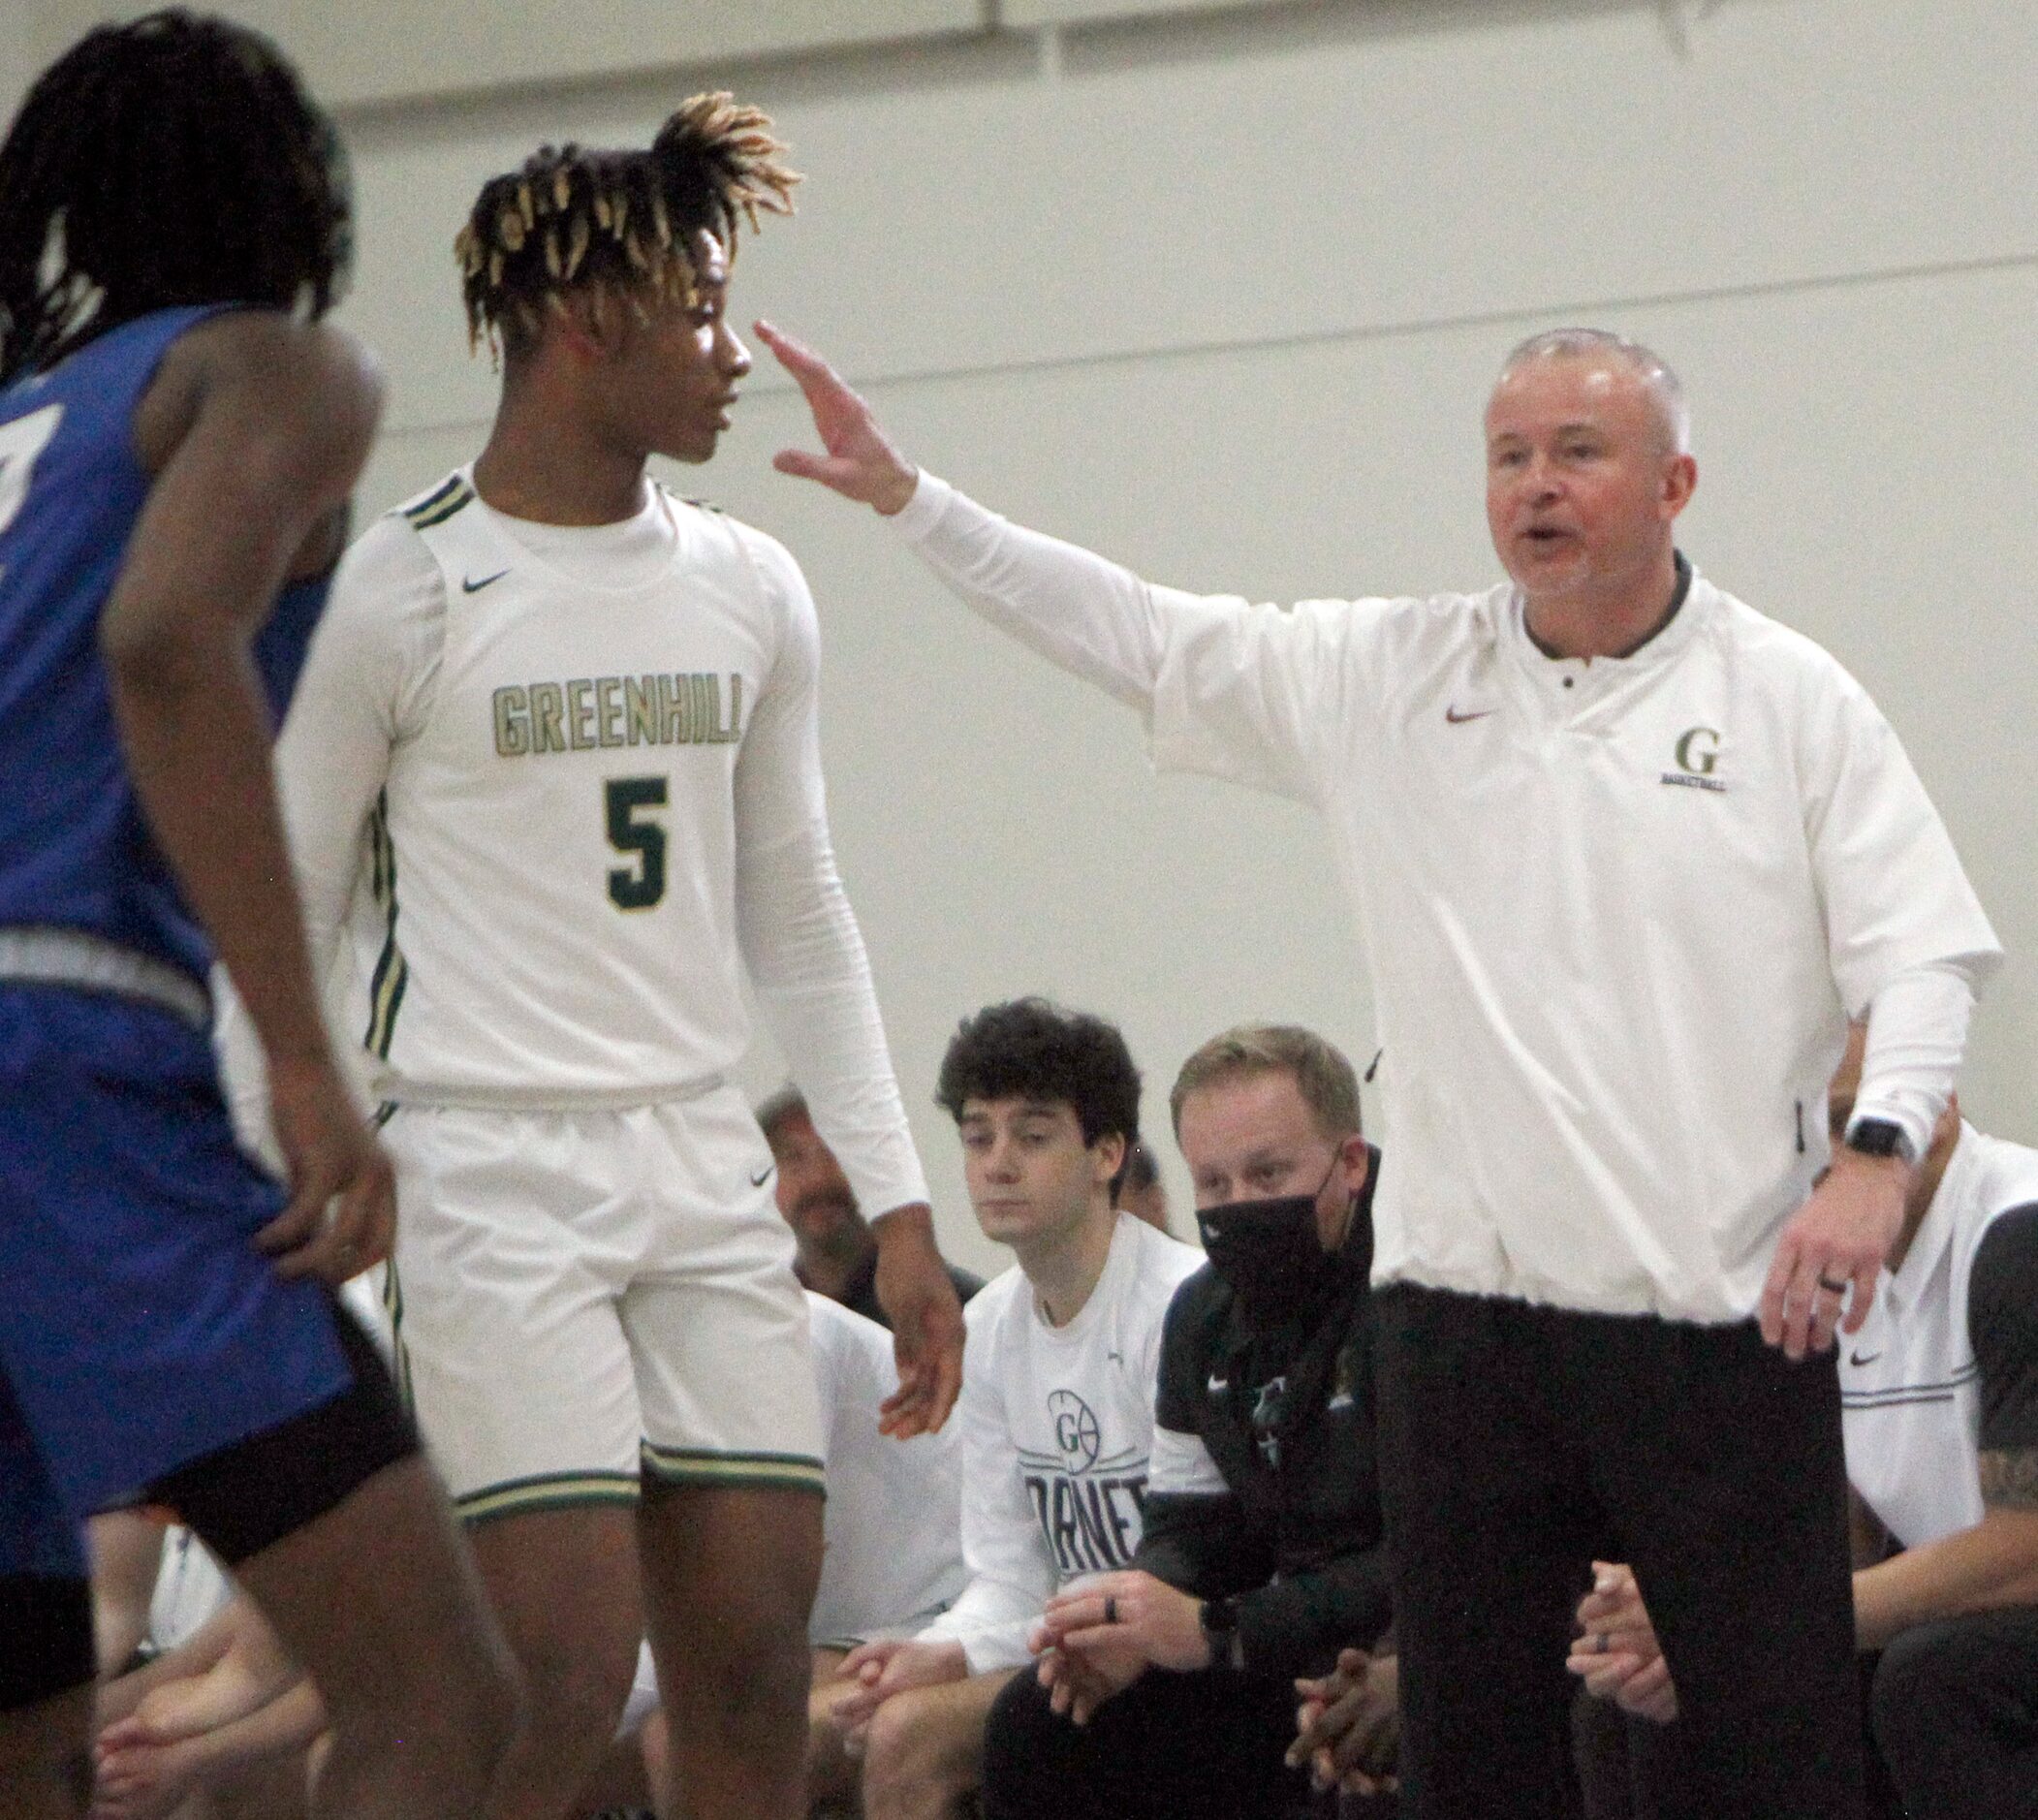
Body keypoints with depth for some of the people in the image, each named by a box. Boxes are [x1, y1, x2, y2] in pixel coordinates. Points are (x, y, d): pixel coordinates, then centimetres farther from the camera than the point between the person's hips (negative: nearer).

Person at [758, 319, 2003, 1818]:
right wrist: (904, 494, 4)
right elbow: (1132, 632, 11)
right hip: (1463, 1309, 3)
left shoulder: (1793, 701, 3)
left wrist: (1878, 1151, -17)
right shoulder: (1389, 679, 10)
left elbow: (1923, 952, 0)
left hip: (1729, 1316, -3)